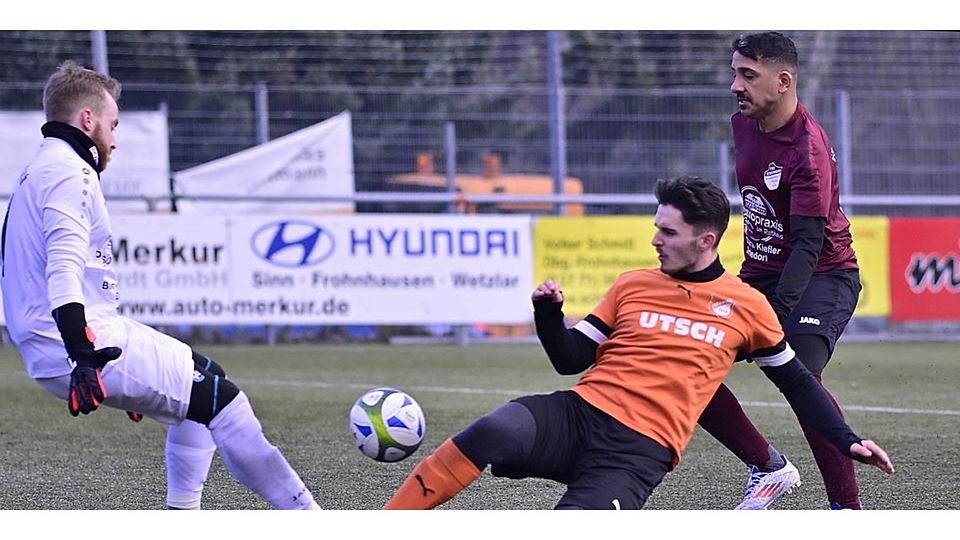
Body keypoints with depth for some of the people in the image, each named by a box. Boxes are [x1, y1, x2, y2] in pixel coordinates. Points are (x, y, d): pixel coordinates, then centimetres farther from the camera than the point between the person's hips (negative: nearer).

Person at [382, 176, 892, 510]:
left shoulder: (746, 306, 9)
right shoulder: (633, 285, 15)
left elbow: (794, 380, 20)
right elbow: (570, 359, 16)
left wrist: (846, 440, 13)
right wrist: (548, 314, -3)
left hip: (639, 452, -3)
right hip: (578, 413, 3)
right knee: (495, 431, -34)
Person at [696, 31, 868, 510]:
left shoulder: (808, 150, -23)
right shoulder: (744, 123, 2)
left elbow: (808, 245, -29)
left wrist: (778, 310, -41)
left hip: (822, 277, -8)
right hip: (760, 274, 8)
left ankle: (848, 509, -23)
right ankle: (767, 467, 14)